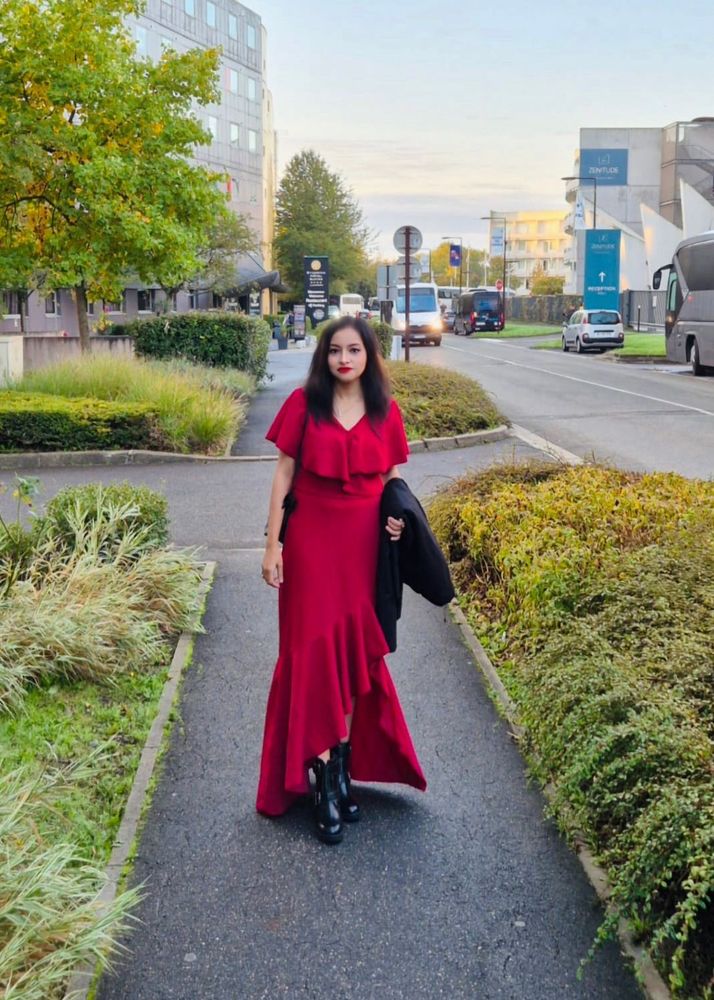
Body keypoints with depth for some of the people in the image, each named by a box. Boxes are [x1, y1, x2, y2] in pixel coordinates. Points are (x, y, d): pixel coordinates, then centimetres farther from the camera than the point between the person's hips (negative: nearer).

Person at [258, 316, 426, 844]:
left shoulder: (386, 412, 3)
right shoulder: (304, 403, -2)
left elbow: (392, 477, 12)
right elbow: (284, 472, -1)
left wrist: (397, 517, -8)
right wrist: (272, 544, -4)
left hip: (365, 542, 2)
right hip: (312, 540, -2)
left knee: (356, 649, 8)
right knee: (313, 649, -3)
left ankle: (342, 763, 22)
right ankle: (325, 780, 3)